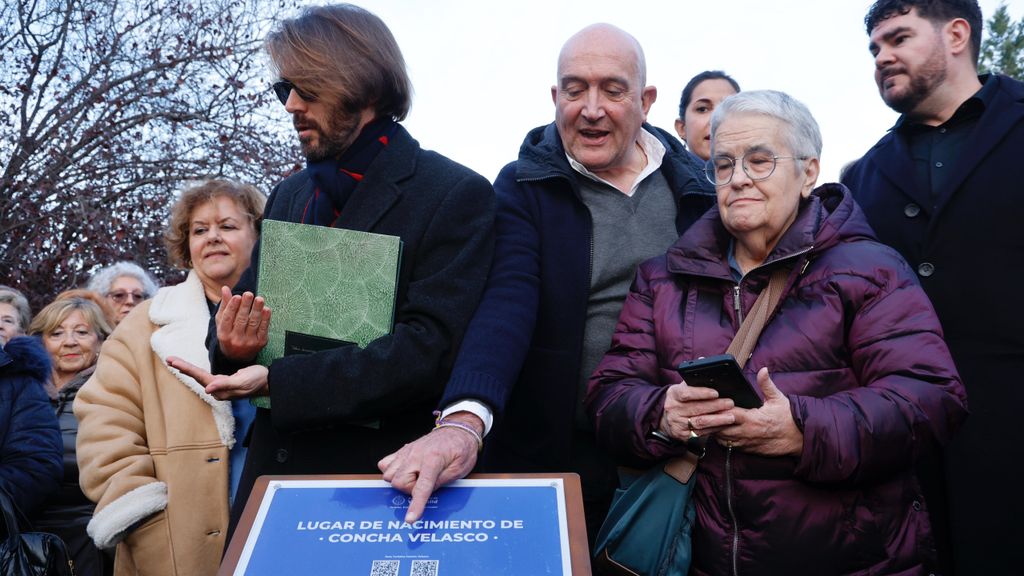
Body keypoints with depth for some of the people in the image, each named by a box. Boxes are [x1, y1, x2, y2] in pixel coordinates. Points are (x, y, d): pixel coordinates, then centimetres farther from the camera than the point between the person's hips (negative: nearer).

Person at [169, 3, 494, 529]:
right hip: (272, 471, 6)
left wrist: (275, 381, -24)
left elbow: (429, 349, -21)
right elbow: (245, 299, 15)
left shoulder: (457, 195, -11)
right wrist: (233, 346, -9)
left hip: (383, 485, -5)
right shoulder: (288, 196, 10)